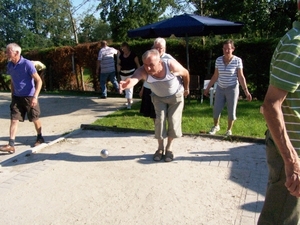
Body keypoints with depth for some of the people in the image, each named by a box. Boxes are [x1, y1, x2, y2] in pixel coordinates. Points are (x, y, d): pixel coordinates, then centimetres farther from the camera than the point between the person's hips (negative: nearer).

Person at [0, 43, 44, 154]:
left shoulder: (27, 64, -16)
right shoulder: (9, 65, 3)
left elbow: (39, 81, -16)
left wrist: (35, 97, -22)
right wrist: (12, 95, 16)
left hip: (29, 97, -5)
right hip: (17, 97, 5)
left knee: (35, 119, 9)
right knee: (14, 120, -1)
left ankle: (40, 138, 30)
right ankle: (11, 145, -1)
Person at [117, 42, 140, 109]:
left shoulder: (133, 55, -9)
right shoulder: (121, 55, 4)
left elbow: (137, 64, -5)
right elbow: (118, 63, 12)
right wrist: (118, 66, -12)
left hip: (131, 73, -6)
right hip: (123, 73, 6)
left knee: (129, 87, -12)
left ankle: (129, 103, -13)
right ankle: (130, 99, 32)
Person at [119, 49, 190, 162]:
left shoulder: (172, 66, -37)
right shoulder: (143, 71, -37)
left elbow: (185, 73, -15)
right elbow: (134, 79, -60)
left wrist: (186, 88, 0)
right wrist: (127, 83, -83)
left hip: (176, 96, 0)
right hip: (158, 97, 1)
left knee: (173, 120, -3)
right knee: (160, 119, -9)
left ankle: (169, 148, 15)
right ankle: (160, 148, 10)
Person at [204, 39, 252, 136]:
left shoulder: (237, 60, -10)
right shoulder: (218, 60, -1)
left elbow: (241, 77, -8)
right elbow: (215, 76, 7)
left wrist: (246, 91, -13)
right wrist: (208, 88, 9)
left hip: (232, 89, -3)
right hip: (220, 88, 3)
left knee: (231, 111, 5)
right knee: (216, 109, 6)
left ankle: (229, 130, 25)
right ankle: (216, 126, 33)